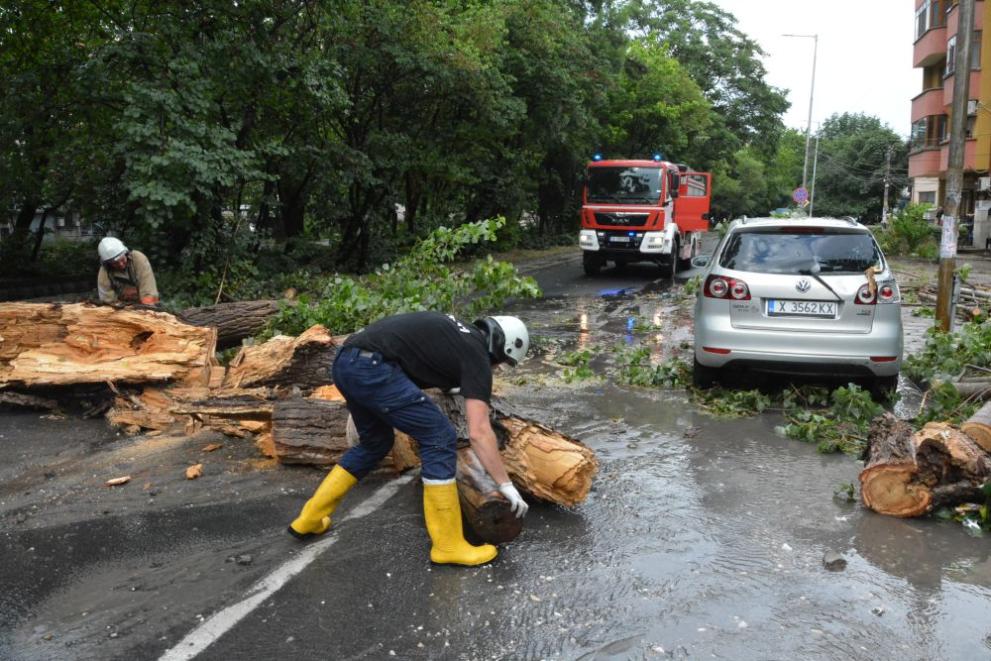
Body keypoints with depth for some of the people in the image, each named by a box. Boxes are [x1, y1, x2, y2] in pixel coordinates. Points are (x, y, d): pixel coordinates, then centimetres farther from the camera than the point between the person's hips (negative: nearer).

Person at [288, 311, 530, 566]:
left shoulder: (456, 333, 26)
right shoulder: (476, 355, 2)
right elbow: (478, 432, -4)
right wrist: (506, 485, 1)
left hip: (346, 362, 10)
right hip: (371, 366, -10)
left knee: (375, 443, 27)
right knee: (439, 439, -2)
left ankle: (309, 519, 35)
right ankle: (448, 545, 4)